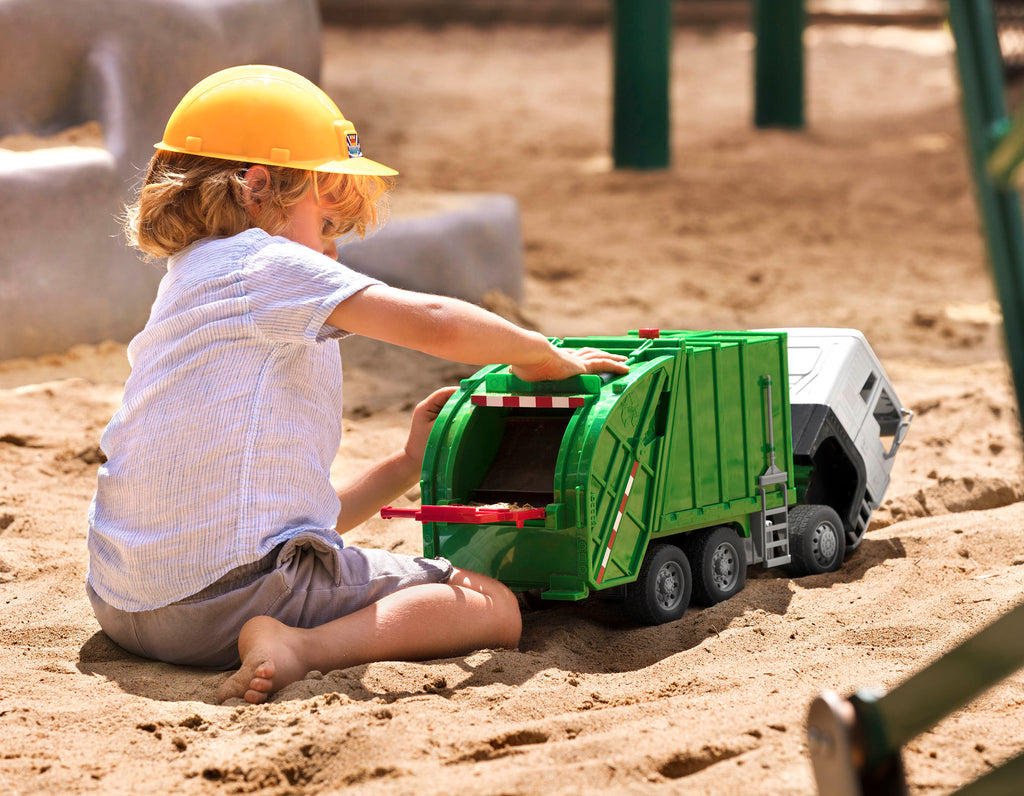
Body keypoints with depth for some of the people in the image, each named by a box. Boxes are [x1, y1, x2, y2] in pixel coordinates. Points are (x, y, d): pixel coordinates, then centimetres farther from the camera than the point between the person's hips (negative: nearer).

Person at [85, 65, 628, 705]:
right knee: (494, 606, -4)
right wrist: (548, 358, 1)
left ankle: (290, 643, 9)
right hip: (233, 587, -10)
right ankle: (307, 646, -22)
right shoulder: (262, 263, -4)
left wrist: (405, 468, 20)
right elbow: (436, 325, -15)